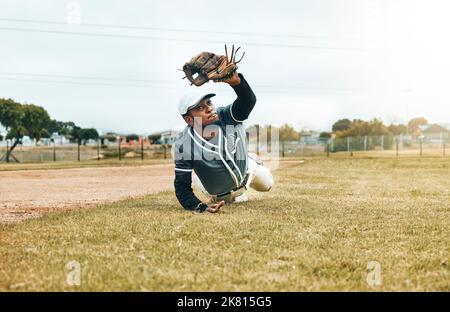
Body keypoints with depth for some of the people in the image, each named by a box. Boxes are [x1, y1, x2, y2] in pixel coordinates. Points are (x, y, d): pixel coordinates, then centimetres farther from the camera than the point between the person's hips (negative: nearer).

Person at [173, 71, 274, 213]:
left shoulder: (227, 117, -32)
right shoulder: (183, 146, -36)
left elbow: (248, 100, -53)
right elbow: (182, 186, -30)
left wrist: (236, 81, -74)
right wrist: (201, 207, -45)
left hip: (247, 171, 2)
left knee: (266, 185, 29)